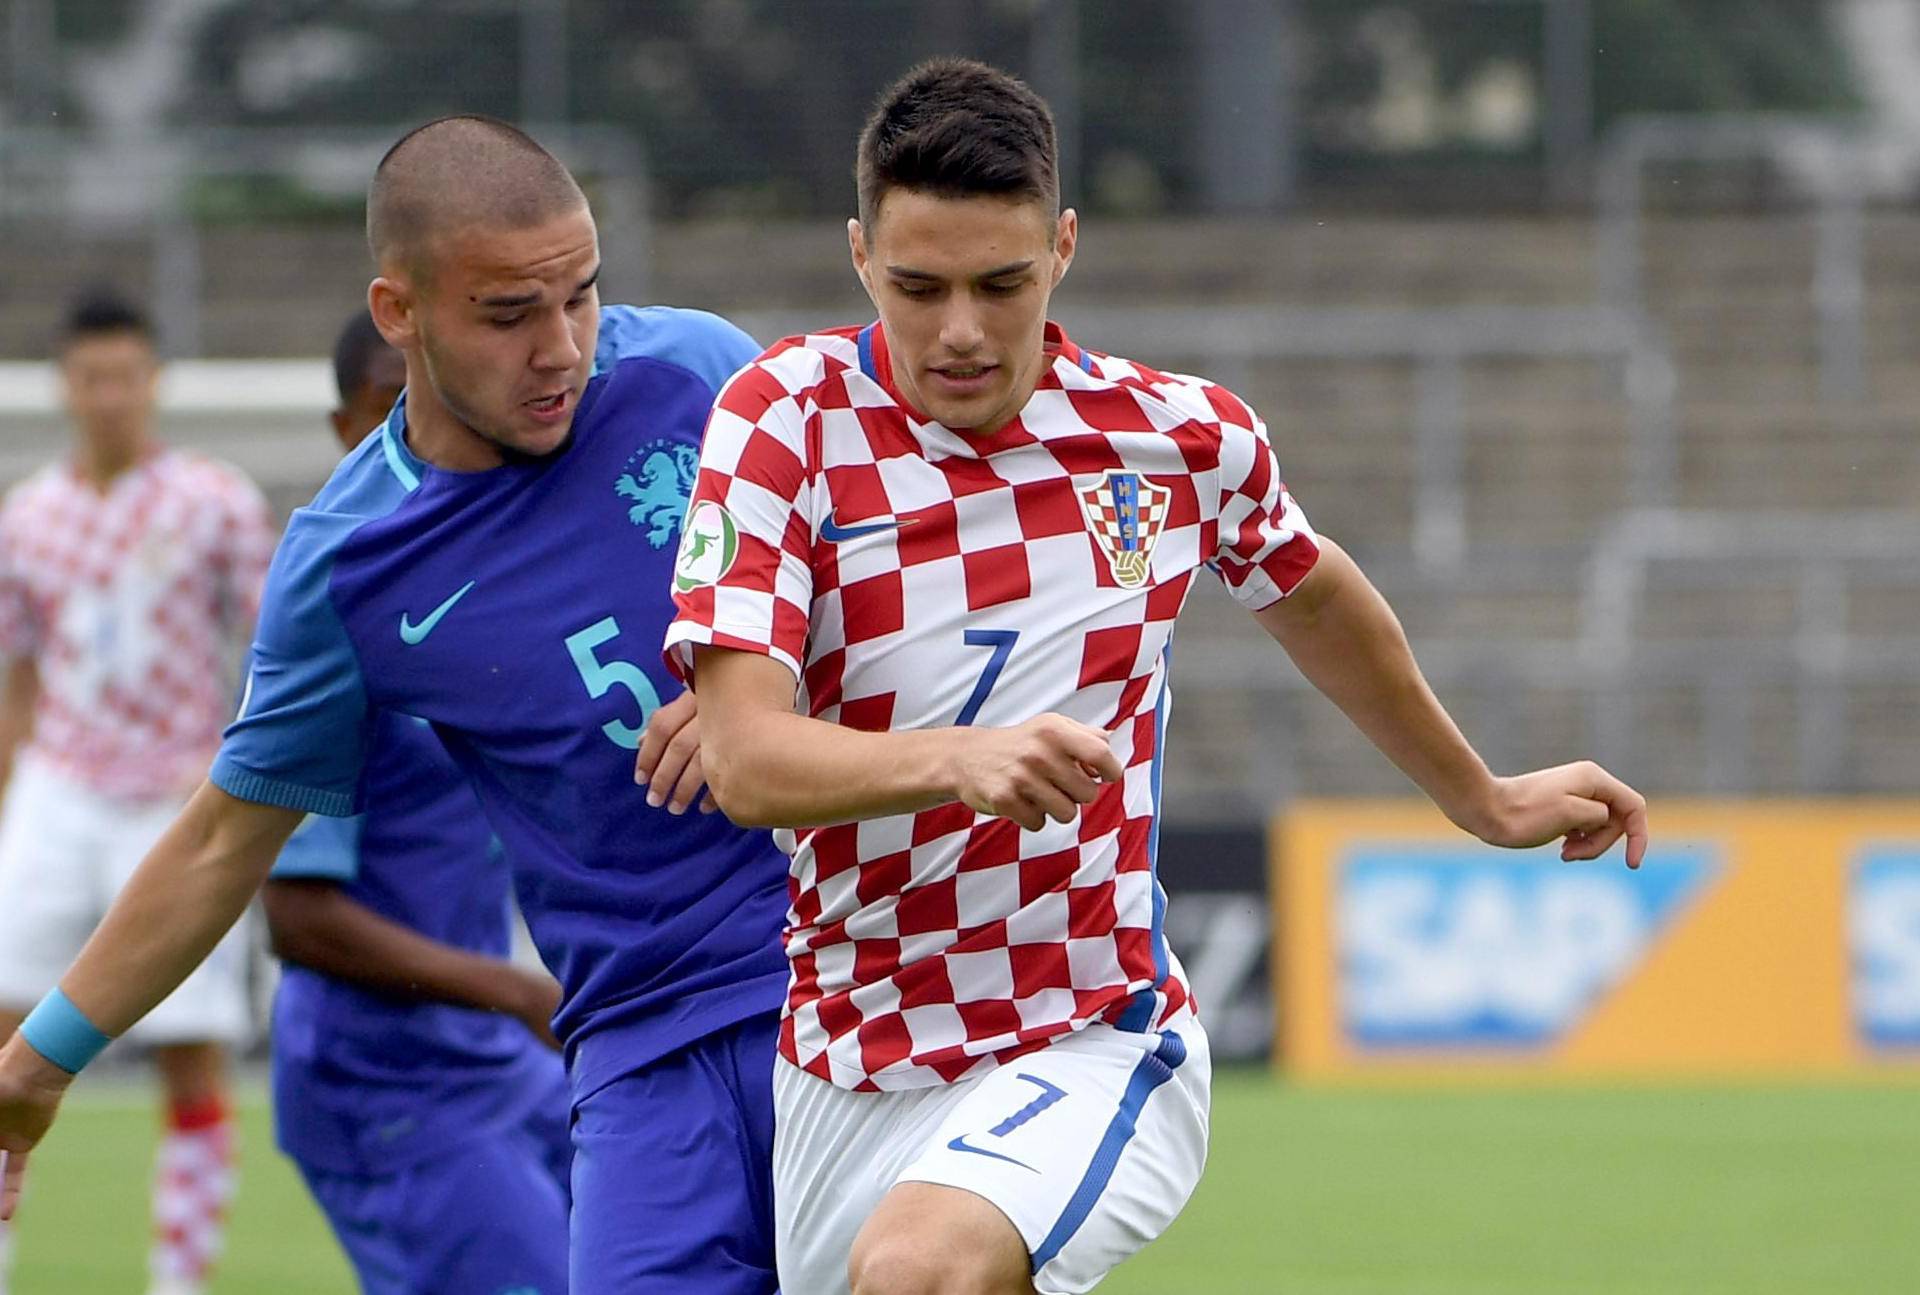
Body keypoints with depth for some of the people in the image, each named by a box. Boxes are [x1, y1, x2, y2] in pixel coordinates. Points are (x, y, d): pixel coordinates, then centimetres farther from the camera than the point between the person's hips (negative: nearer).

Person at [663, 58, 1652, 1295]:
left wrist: (1485, 801, 34)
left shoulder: (1185, 436, -1)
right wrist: (960, 757, -38)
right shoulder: (785, 420, -9)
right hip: (850, 1076, 2)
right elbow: (746, 759, -19)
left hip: (1102, 1046, -2)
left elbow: (1313, 596, 22)